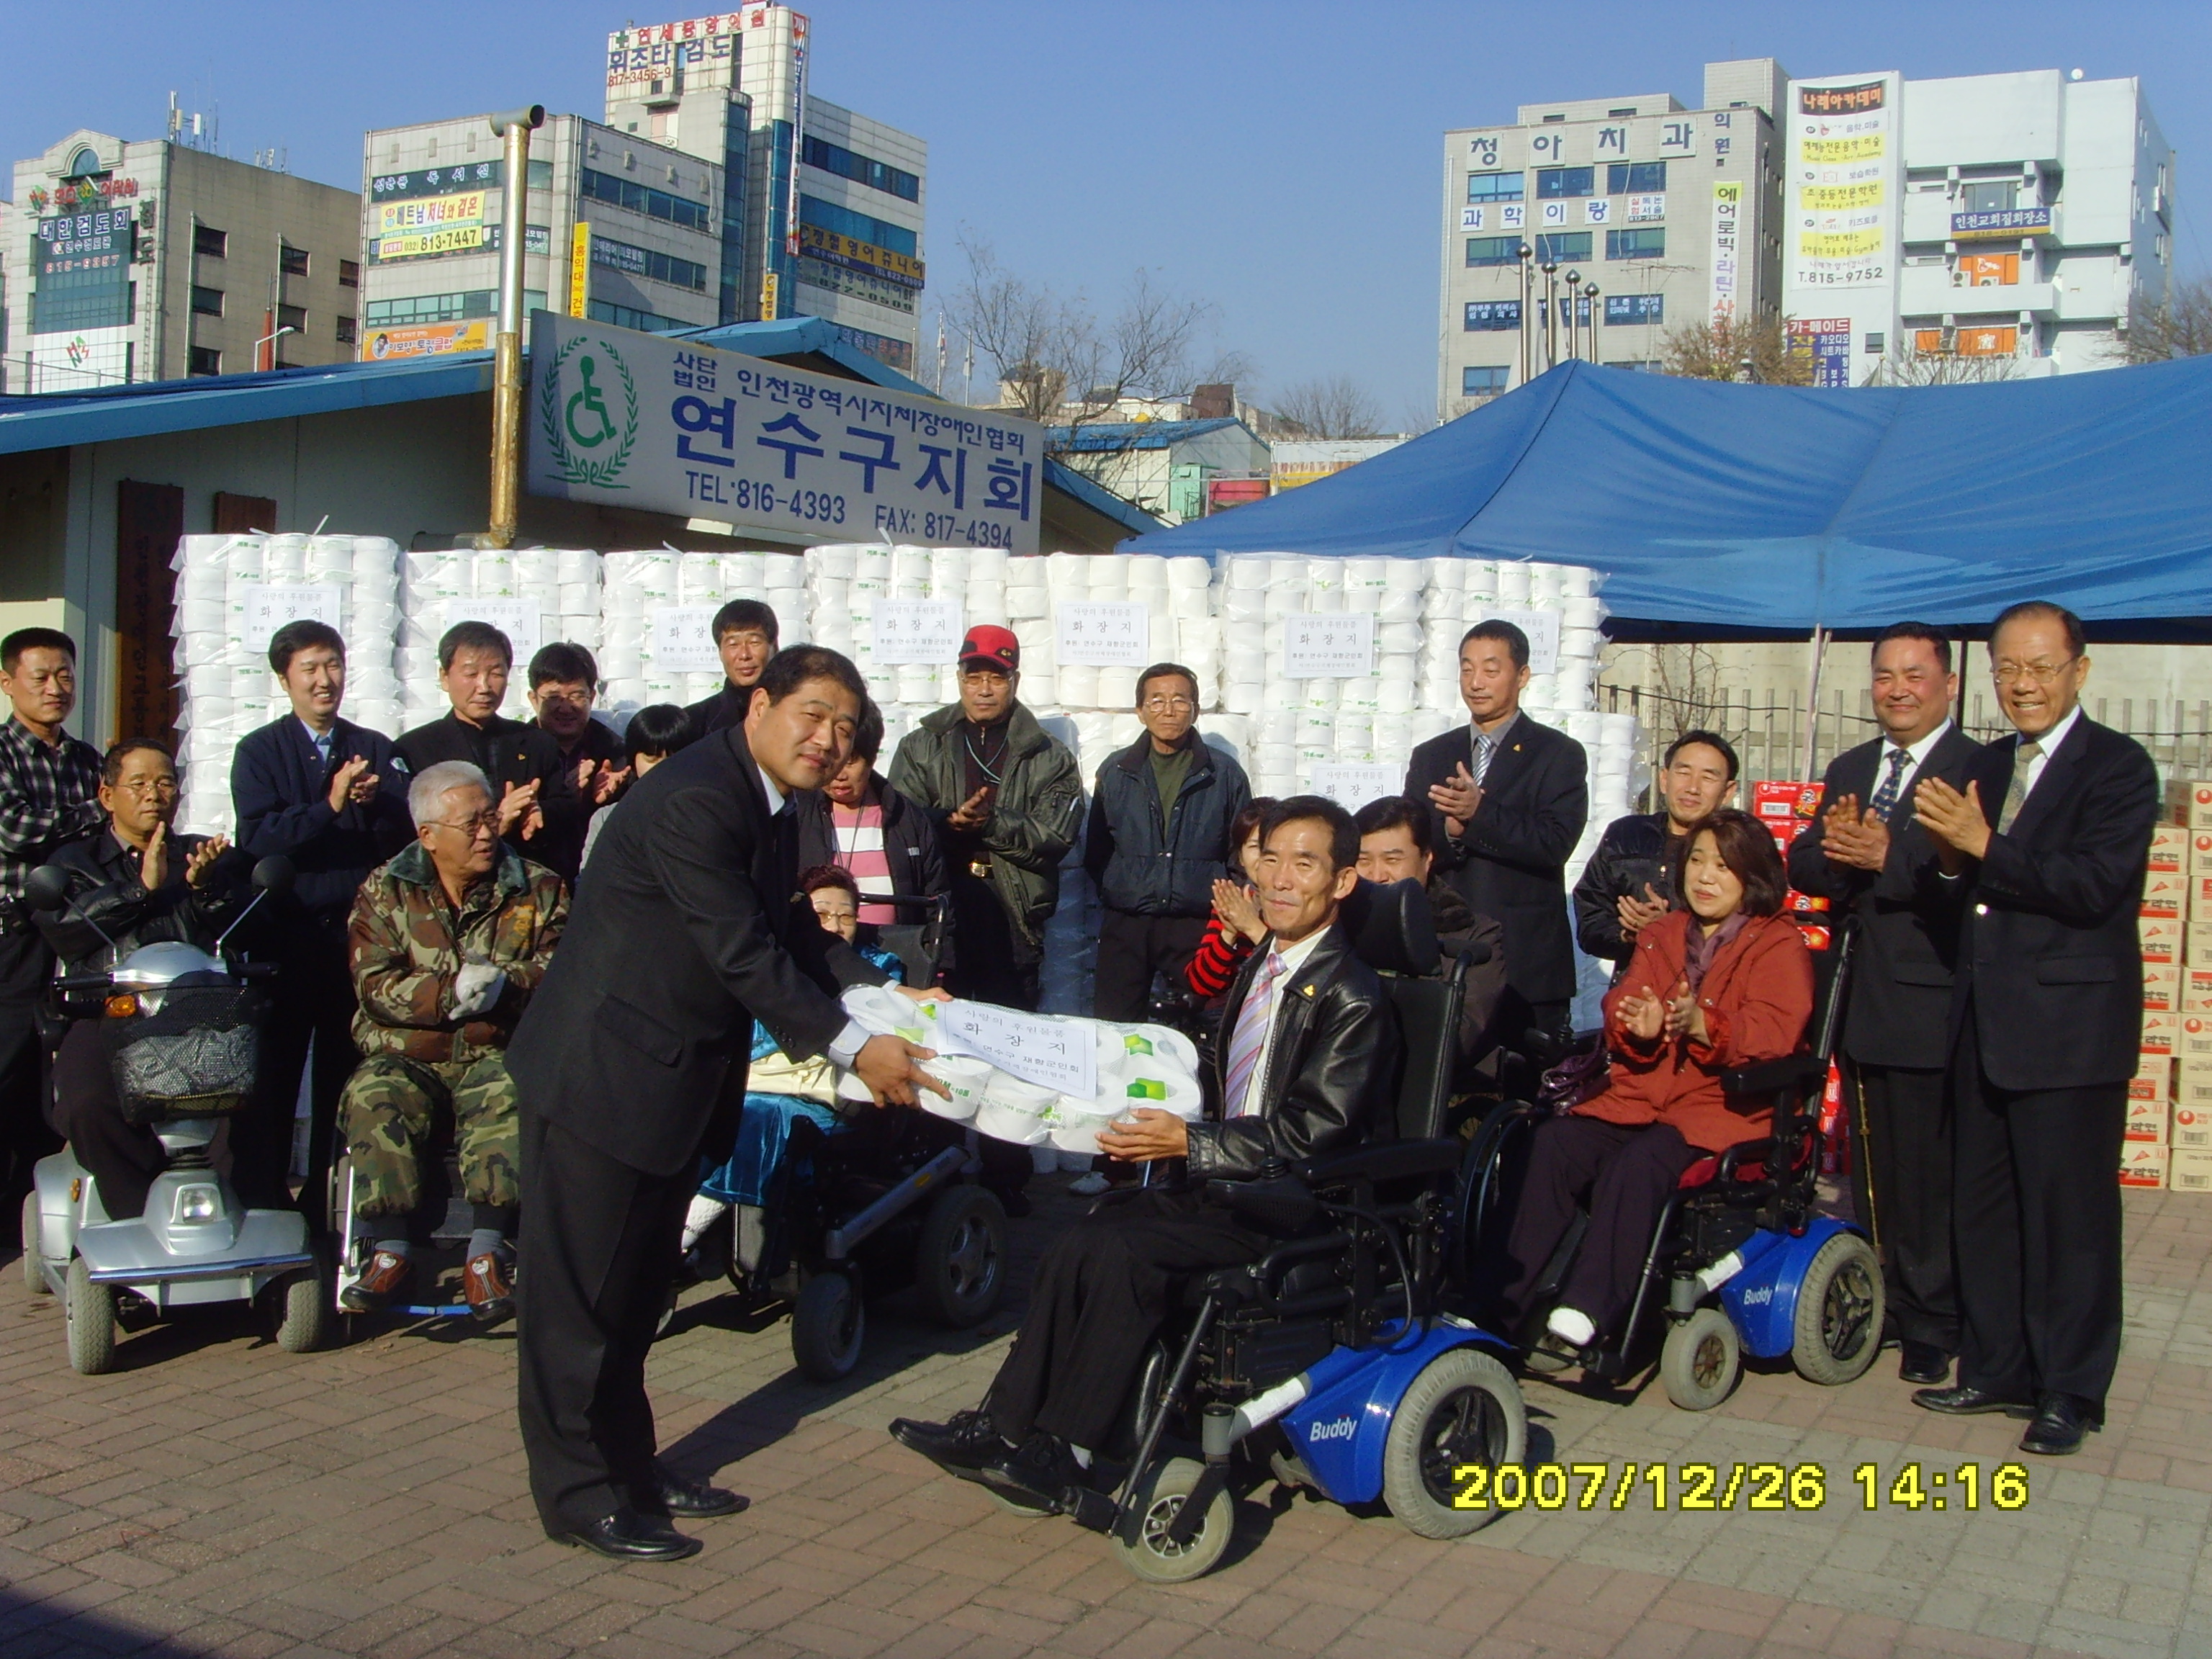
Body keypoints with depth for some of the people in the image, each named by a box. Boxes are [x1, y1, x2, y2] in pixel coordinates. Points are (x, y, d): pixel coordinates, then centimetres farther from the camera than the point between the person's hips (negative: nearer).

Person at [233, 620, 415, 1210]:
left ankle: (329, 1209, 13)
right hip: (284, 936, -2)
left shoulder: (377, 750, 12)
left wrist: (375, 804, -17)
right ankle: (260, 1204, 10)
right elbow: (258, 839, -9)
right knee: (270, 1077, 0)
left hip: (359, 935, 2)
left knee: (346, 1075, 4)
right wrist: (332, 806, -19)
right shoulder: (259, 752, 6)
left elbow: (407, 835, 2)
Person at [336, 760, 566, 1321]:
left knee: (508, 1099, -34)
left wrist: (502, 985, -23)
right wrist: (450, 992, -19)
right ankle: (391, 1250, -23)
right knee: (372, 1099, -31)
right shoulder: (384, 892, 9)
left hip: (498, 1052, -1)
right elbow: (374, 986, -4)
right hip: (406, 1056, 1)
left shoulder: (539, 890, 9)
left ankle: (487, 1254, -27)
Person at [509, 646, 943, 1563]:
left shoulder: (766, 807, 9)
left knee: (636, 1281, 18)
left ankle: (627, 1464, 30)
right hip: (602, 1073, -10)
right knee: (579, 1287, 2)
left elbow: (791, 932, 15)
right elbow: (743, 952, -25)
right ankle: (578, 1494, 13)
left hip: (673, 1076, 10)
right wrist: (849, 1046, -23)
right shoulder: (692, 800, -23)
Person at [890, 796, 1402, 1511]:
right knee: (1079, 1243, -13)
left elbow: (1313, 1132, -20)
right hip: (1227, 1181, 8)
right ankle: (1006, 1428, -9)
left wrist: (1191, 1145, -23)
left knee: (1120, 1246, -25)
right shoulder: (1260, 966, 15)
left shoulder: (1352, 999, -12)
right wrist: (1161, 1129, 6)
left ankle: (1060, 1452, -15)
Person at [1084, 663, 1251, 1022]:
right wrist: (1110, 898, 8)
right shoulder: (1115, 772, 9)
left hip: (1197, 925, -1)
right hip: (1125, 926, 1)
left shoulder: (1225, 774, 4)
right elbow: (1096, 853, 15)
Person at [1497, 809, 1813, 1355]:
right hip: (1641, 1099, 5)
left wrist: (1703, 1025, -28)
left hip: (1728, 1108, -5)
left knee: (1639, 1162, -35)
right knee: (1555, 1142, -23)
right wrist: (1637, 1027, -12)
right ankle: (1505, 1301, -26)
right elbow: (1619, 1008, 13)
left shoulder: (1780, 943, 5)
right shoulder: (1660, 935, 22)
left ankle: (1588, 1312, -37)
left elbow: (1775, 1036, -10)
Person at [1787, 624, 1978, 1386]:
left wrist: (1888, 855, -27)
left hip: (1932, 1003, -7)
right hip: (1861, 1004, 7)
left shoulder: (1980, 771, -8)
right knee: (1872, 1171, 15)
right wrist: (1834, 849, -13)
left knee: (1931, 1173, 0)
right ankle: (1879, 1302, 26)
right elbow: (1803, 867, 7)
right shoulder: (1848, 770, 16)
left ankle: (1932, 1325, 12)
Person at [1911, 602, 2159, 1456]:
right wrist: (1952, 855, -9)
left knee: (2071, 1213, 0)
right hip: (1985, 1025, 7)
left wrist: (1984, 846, -20)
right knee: (1981, 1207, 12)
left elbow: (2096, 885, -20)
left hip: (2070, 1028, -7)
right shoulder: (1985, 768, 15)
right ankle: (1998, 1368, 24)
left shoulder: (2118, 767, -8)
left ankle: (2071, 1392, 11)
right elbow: (1971, 892, 12)